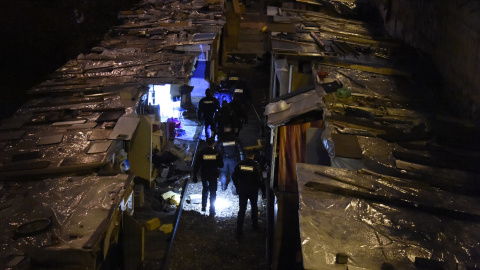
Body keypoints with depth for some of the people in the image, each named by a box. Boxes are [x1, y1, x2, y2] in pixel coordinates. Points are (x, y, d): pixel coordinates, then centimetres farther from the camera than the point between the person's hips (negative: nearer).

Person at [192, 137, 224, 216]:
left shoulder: (201, 152, -6)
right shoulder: (217, 153, -8)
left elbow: (196, 165, -5)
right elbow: (221, 165, -3)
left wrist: (195, 175, 1)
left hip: (204, 175, 2)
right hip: (214, 176, -1)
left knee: (205, 189, 24)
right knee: (213, 192, 6)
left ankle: (204, 206, 22)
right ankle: (212, 211, 6)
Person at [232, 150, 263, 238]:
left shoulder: (240, 164, -4)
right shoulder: (255, 165, -11)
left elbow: (234, 177, 0)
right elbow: (259, 179, -12)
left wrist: (237, 187, 11)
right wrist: (258, 186, 8)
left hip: (242, 190, 1)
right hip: (253, 190, -1)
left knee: (242, 209, 3)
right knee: (254, 207, 21)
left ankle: (239, 230, -2)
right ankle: (255, 225, 33)